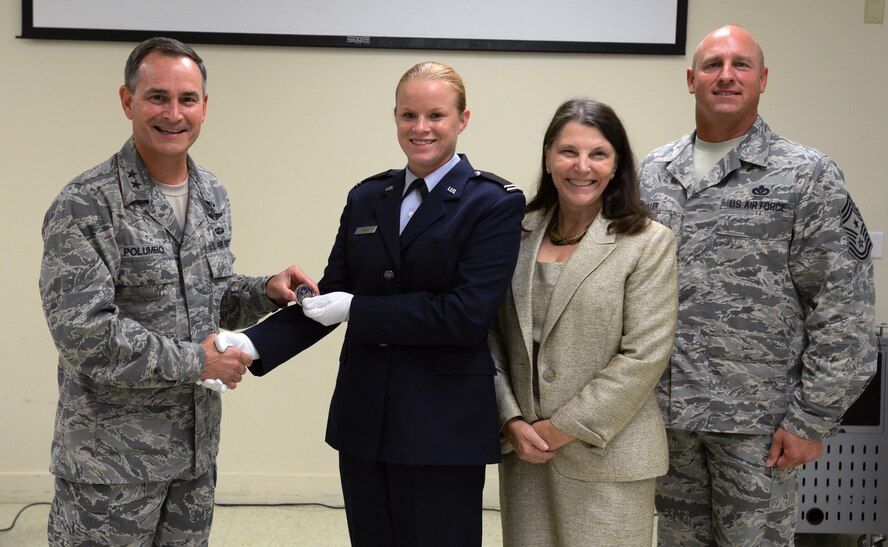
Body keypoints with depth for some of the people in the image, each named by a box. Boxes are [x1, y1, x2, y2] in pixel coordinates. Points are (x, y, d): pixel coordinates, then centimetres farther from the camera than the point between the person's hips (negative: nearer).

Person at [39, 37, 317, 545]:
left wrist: (265, 292, -2)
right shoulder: (85, 207, -16)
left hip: (196, 446, 7)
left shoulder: (214, 196, 7)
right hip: (112, 458, -6)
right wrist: (196, 361, -17)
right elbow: (82, 332, -22)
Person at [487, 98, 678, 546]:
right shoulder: (517, 234, 5)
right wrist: (512, 421, -4)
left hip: (604, 456, -3)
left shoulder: (649, 244, -6)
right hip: (523, 449, 4)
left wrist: (565, 427, -11)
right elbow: (493, 336, 7)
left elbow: (645, 355, -11)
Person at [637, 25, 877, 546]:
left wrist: (811, 420, -11)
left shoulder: (807, 175, -6)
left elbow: (843, 311, -9)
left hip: (758, 422, -4)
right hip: (665, 410, 4)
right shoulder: (654, 171, 7)